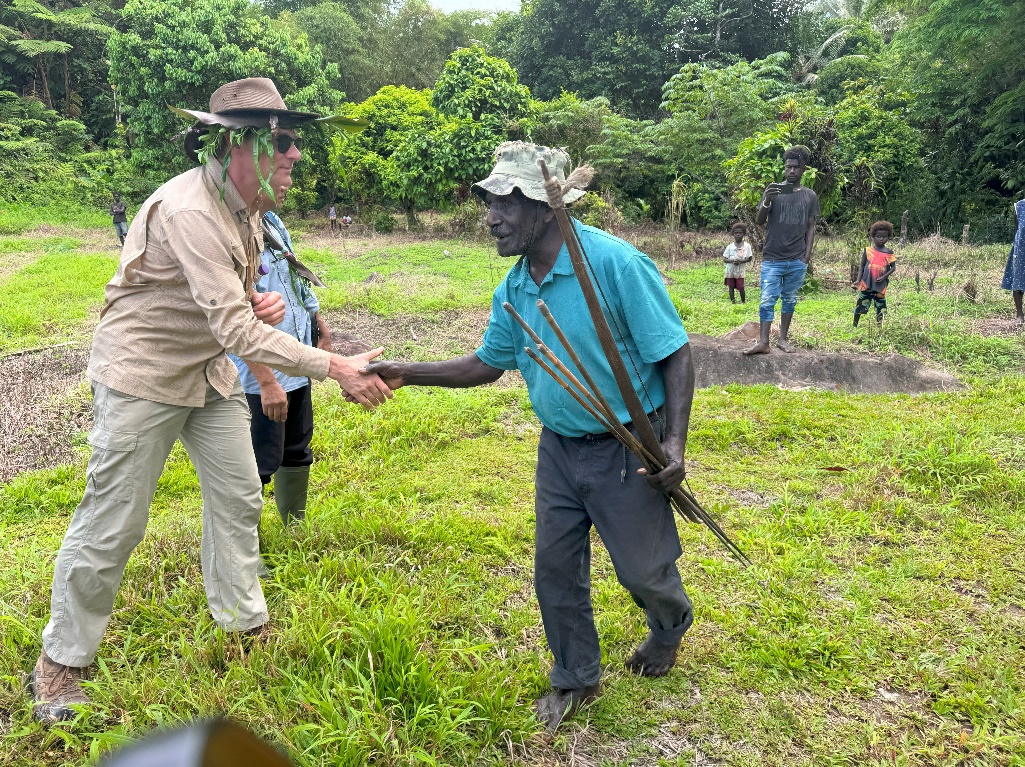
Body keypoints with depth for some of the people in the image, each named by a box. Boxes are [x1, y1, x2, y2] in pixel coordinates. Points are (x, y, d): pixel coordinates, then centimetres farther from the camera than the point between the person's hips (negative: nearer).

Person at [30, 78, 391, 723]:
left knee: (239, 498, 12)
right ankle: (62, 659, 22)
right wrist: (337, 368, -35)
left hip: (210, 369, 8)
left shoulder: (246, 205, 1)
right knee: (114, 521, 1)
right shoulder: (190, 210, -28)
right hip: (143, 375, -8)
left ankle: (246, 622, 31)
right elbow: (236, 332, -34)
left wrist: (261, 303, -8)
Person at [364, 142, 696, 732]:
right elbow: (487, 364, 10)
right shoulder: (514, 288, -1)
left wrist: (676, 443, -24)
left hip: (626, 449, -6)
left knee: (643, 567, 12)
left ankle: (673, 626, 49)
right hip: (559, 446, 6)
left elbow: (675, 354, -19)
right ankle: (576, 678, 37)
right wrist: (408, 374, 1)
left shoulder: (616, 263, -23)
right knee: (555, 568, 13)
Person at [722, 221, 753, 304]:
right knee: (731, 287, 5)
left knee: (741, 287, -5)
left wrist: (741, 261, -19)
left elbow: (749, 258, -3)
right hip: (730, 270, 2)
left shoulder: (747, 245, -3)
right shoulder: (730, 246, -1)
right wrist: (732, 261, -21)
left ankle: (743, 302, 14)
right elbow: (724, 259, -2)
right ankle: (733, 302, 15)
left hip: (740, 271, -2)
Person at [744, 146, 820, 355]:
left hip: (797, 261, 2)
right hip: (772, 259, -2)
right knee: (767, 300, -6)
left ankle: (783, 339, 16)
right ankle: (763, 342, -7)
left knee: (790, 300, 8)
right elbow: (759, 221, -1)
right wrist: (766, 202, -20)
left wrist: (807, 256, 2)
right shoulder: (773, 191, 3)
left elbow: (810, 228, 11)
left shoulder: (810, 196, 9)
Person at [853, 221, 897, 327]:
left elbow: (893, 267, 3)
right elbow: (862, 266, 5)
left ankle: (879, 327, 19)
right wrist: (859, 280, -4)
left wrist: (884, 277, -13)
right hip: (867, 283, -1)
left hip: (881, 285, 1)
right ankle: (854, 326, 13)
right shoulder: (868, 250, 0)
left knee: (880, 306, 8)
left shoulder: (889, 253, 1)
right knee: (860, 305, 2)